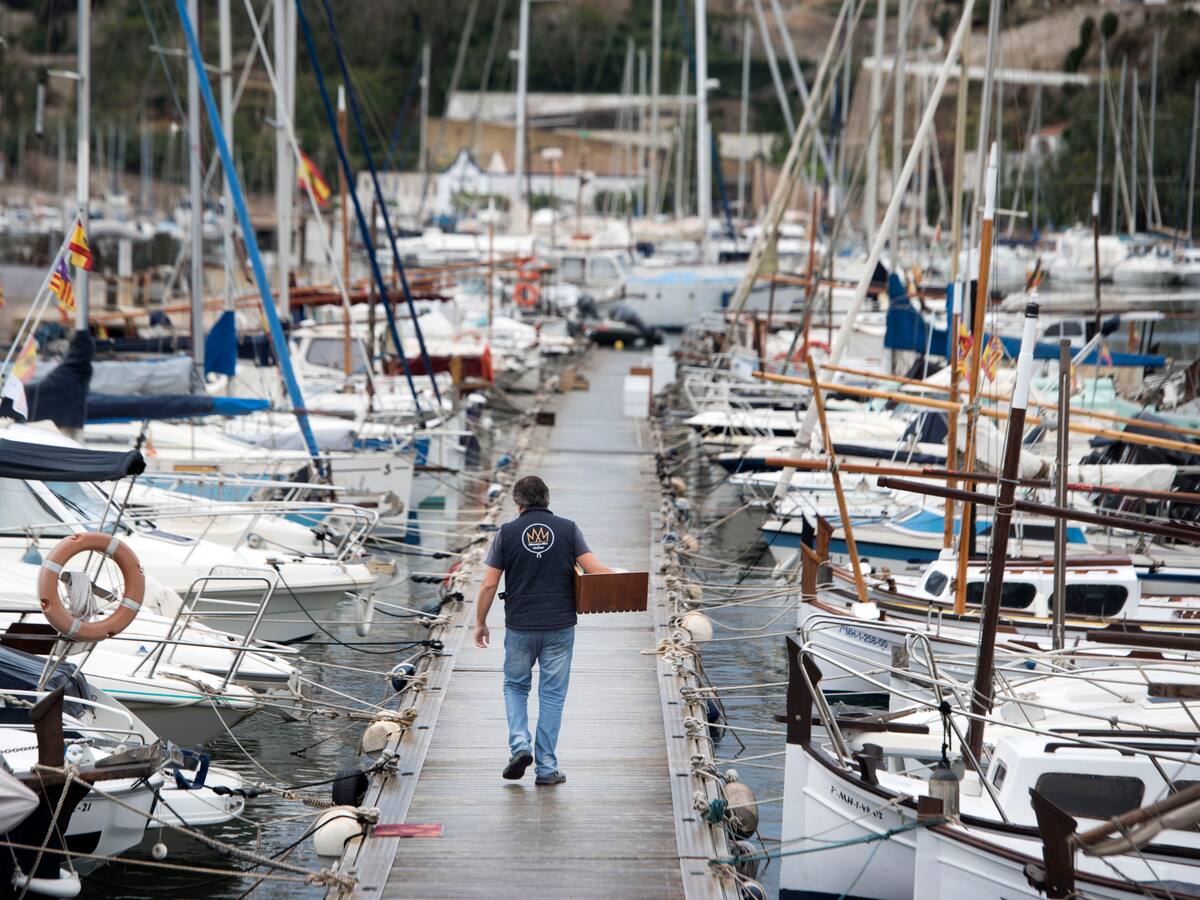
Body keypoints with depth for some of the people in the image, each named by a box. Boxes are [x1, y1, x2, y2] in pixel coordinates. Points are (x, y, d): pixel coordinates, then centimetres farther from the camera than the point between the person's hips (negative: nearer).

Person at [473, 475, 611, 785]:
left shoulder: (507, 533, -2)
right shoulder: (568, 529, 0)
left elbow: (489, 584, -2)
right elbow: (595, 570, -9)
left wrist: (480, 623, 9)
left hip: (519, 627, 0)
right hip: (560, 626, 0)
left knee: (515, 687, 18)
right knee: (552, 695, 8)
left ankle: (520, 745, -2)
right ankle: (546, 768, 7)